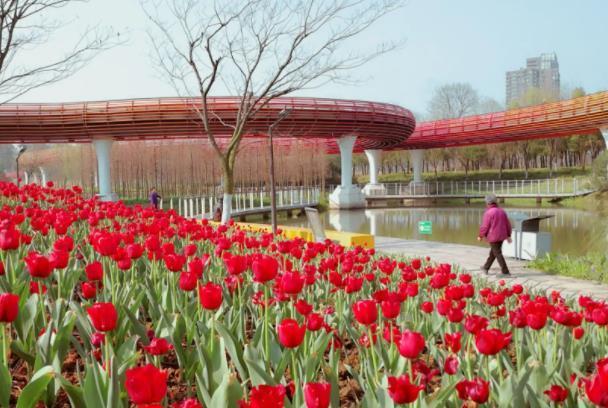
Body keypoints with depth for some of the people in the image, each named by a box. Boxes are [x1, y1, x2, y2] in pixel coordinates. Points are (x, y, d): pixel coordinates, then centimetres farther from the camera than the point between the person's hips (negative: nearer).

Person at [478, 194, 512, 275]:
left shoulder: (488, 212, -16)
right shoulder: (502, 211, 6)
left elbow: (485, 226, -15)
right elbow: (508, 224, 11)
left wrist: (480, 236, -2)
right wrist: (508, 236, 18)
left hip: (493, 237, -8)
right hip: (501, 236, 8)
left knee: (498, 254, -1)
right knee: (493, 252, 19)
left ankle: (505, 272, -2)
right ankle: (486, 268, 33)